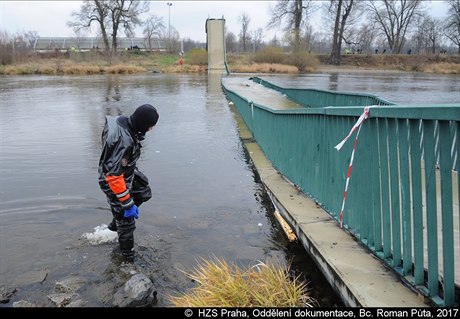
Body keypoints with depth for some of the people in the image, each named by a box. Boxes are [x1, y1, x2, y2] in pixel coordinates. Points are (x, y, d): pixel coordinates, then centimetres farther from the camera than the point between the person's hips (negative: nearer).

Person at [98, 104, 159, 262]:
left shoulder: (123, 120, -13)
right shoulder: (124, 141, -39)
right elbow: (114, 177, -36)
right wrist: (128, 204, -27)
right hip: (114, 182, -9)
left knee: (144, 193, 26)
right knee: (126, 222, 7)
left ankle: (116, 223, 36)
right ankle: (128, 256, 29)